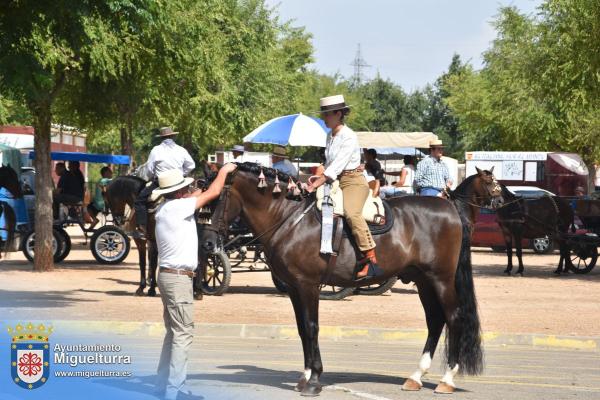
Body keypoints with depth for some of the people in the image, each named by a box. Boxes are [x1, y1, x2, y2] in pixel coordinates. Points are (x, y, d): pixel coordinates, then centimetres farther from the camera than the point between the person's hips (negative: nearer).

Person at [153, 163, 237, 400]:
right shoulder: (178, 206, -15)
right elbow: (213, 193, -10)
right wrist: (224, 171, 4)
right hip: (178, 277, -10)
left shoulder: (165, 209, 11)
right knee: (183, 334, -8)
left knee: (174, 332, 17)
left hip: (168, 274, 10)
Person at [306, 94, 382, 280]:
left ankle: (371, 260, -38)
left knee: (351, 213, -34)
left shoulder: (349, 137, -13)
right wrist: (319, 177, 5)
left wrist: (316, 184, -24)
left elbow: (337, 165, -21)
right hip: (335, 181, 10)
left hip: (353, 181, -10)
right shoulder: (330, 136, 13)